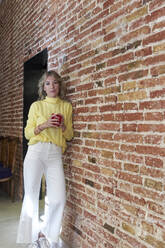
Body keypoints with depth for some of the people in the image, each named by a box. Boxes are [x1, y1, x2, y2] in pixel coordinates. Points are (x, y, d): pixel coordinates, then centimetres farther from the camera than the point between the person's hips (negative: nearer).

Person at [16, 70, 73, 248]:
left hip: (55, 154, 2)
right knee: (31, 197, 2)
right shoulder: (36, 106, 8)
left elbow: (69, 135, 15)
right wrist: (44, 125, -10)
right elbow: (27, 133, 6)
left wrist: (63, 126, -5)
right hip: (36, 152, -1)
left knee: (58, 199, -5)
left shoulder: (67, 106, 13)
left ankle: (45, 234, 20)